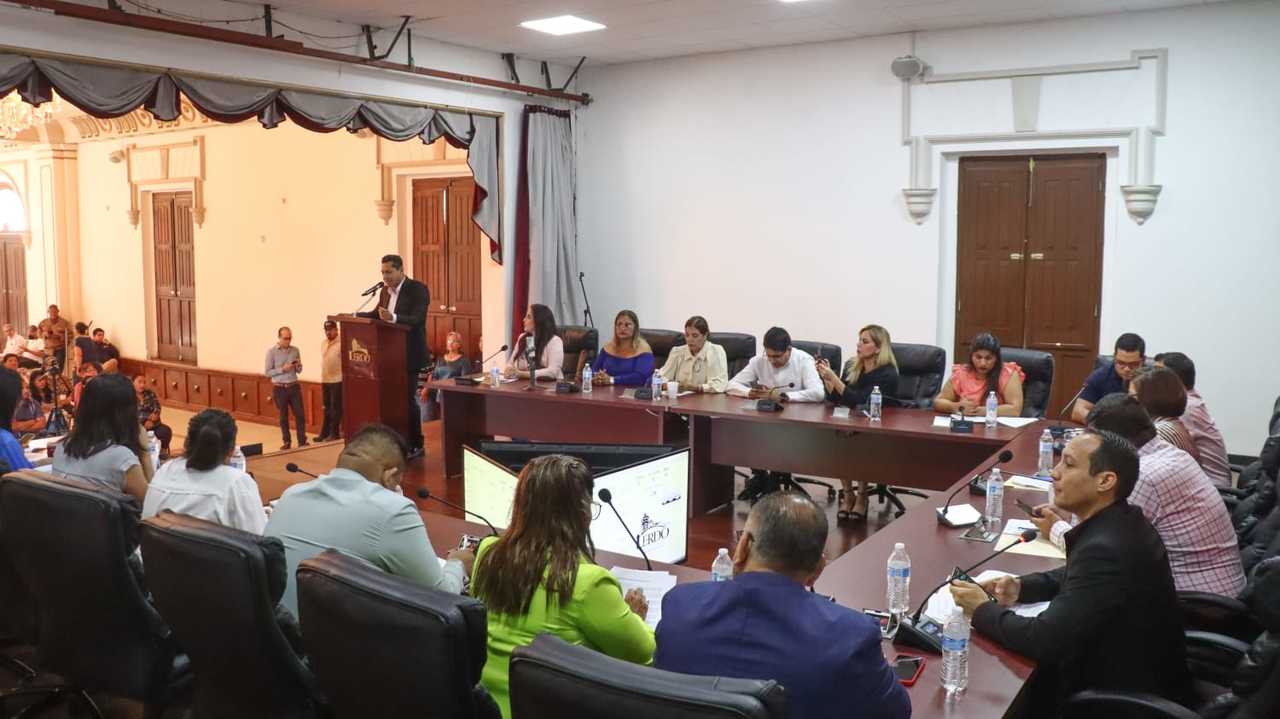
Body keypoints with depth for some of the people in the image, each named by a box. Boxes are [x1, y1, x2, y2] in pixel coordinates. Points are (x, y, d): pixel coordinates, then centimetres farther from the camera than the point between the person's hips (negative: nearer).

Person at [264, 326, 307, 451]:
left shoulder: (295, 350, 3)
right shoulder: (271, 352, -7)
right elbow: (267, 372, -7)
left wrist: (298, 366, -12)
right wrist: (282, 369, -19)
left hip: (294, 387, 3)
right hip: (280, 388, -3)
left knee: (300, 414, 0)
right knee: (283, 416, 8)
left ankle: (302, 441, 6)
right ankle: (287, 442, 19)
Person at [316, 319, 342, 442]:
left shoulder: (341, 343, -12)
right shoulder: (323, 343, 11)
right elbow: (322, 361, 17)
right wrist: (322, 379, 17)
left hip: (337, 381, -7)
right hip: (325, 381, 7)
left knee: (335, 408, 0)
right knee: (327, 408, 14)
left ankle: (334, 433, 7)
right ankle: (325, 433, 20)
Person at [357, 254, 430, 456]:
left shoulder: (418, 289, -13)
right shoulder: (385, 290, 10)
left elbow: (417, 320, -25)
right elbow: (376, 315, 16)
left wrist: (393, 318, -41)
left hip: (408, 355, -7)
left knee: (408, 399, -2)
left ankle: (415, 445, 9)